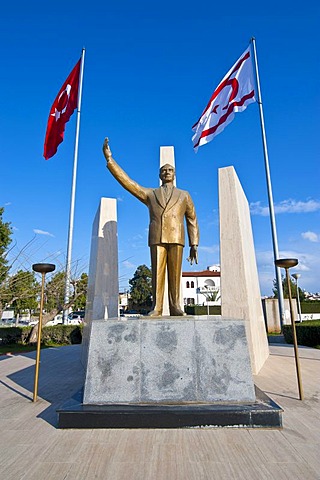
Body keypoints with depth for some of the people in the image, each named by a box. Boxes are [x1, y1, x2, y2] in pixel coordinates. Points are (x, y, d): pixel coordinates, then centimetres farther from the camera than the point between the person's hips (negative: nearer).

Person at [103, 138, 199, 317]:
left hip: (176, 239, 0)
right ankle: (157, 307, -4)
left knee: (175, 274, -4)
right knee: (157, 273, -5)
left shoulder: (184, 195, 22)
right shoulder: (150, 194, 22)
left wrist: (194, 245, 7)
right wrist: (109, 158, 10)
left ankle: (175, 307, 0)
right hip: (157, 238, 1)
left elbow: (192, 221, 17)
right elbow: (126, 181, 16)